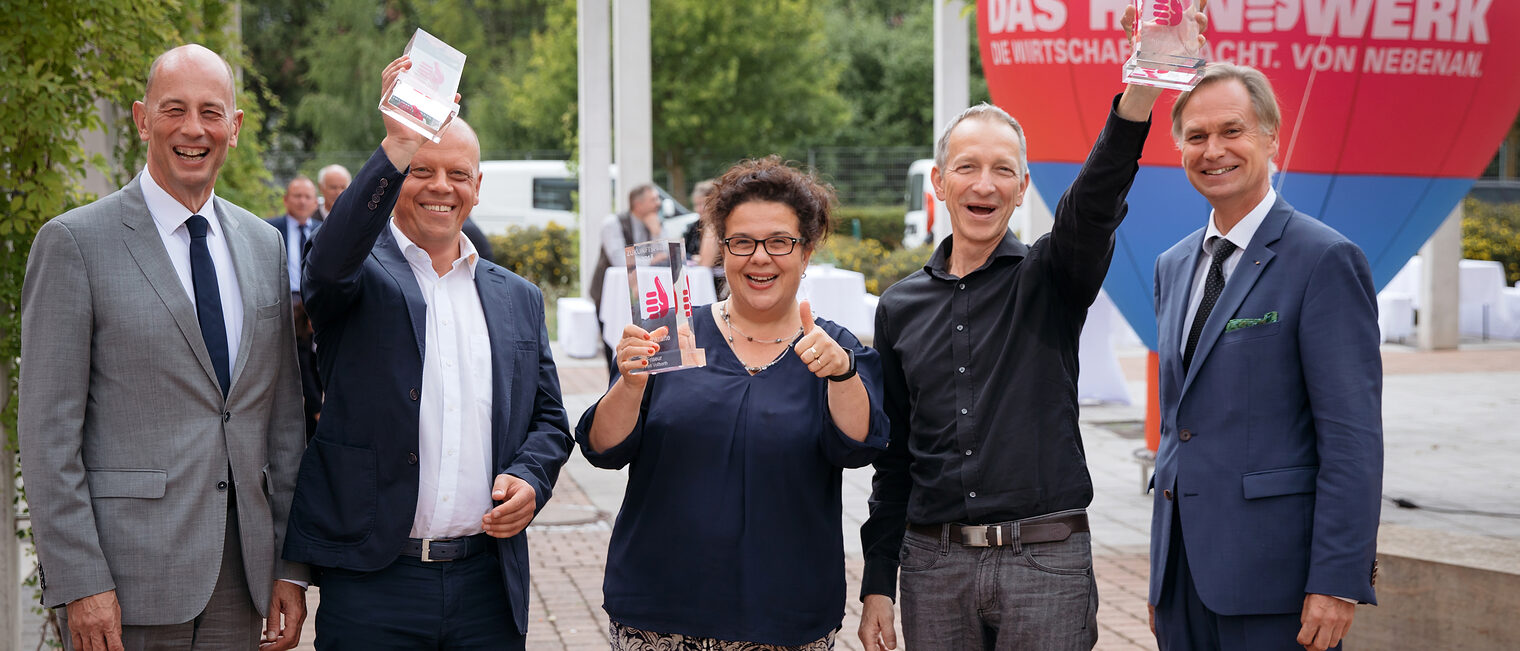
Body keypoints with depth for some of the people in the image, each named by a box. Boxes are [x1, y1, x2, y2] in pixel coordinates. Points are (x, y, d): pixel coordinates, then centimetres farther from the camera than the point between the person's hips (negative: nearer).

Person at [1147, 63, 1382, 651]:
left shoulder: (1325, 260, -8)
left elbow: (1353, 437, -12)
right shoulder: (1173, 267, 14)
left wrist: (1337, 582, -17)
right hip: (1182, 574, 6)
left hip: (1273, 579, -6)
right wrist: (1162, 578, 16)